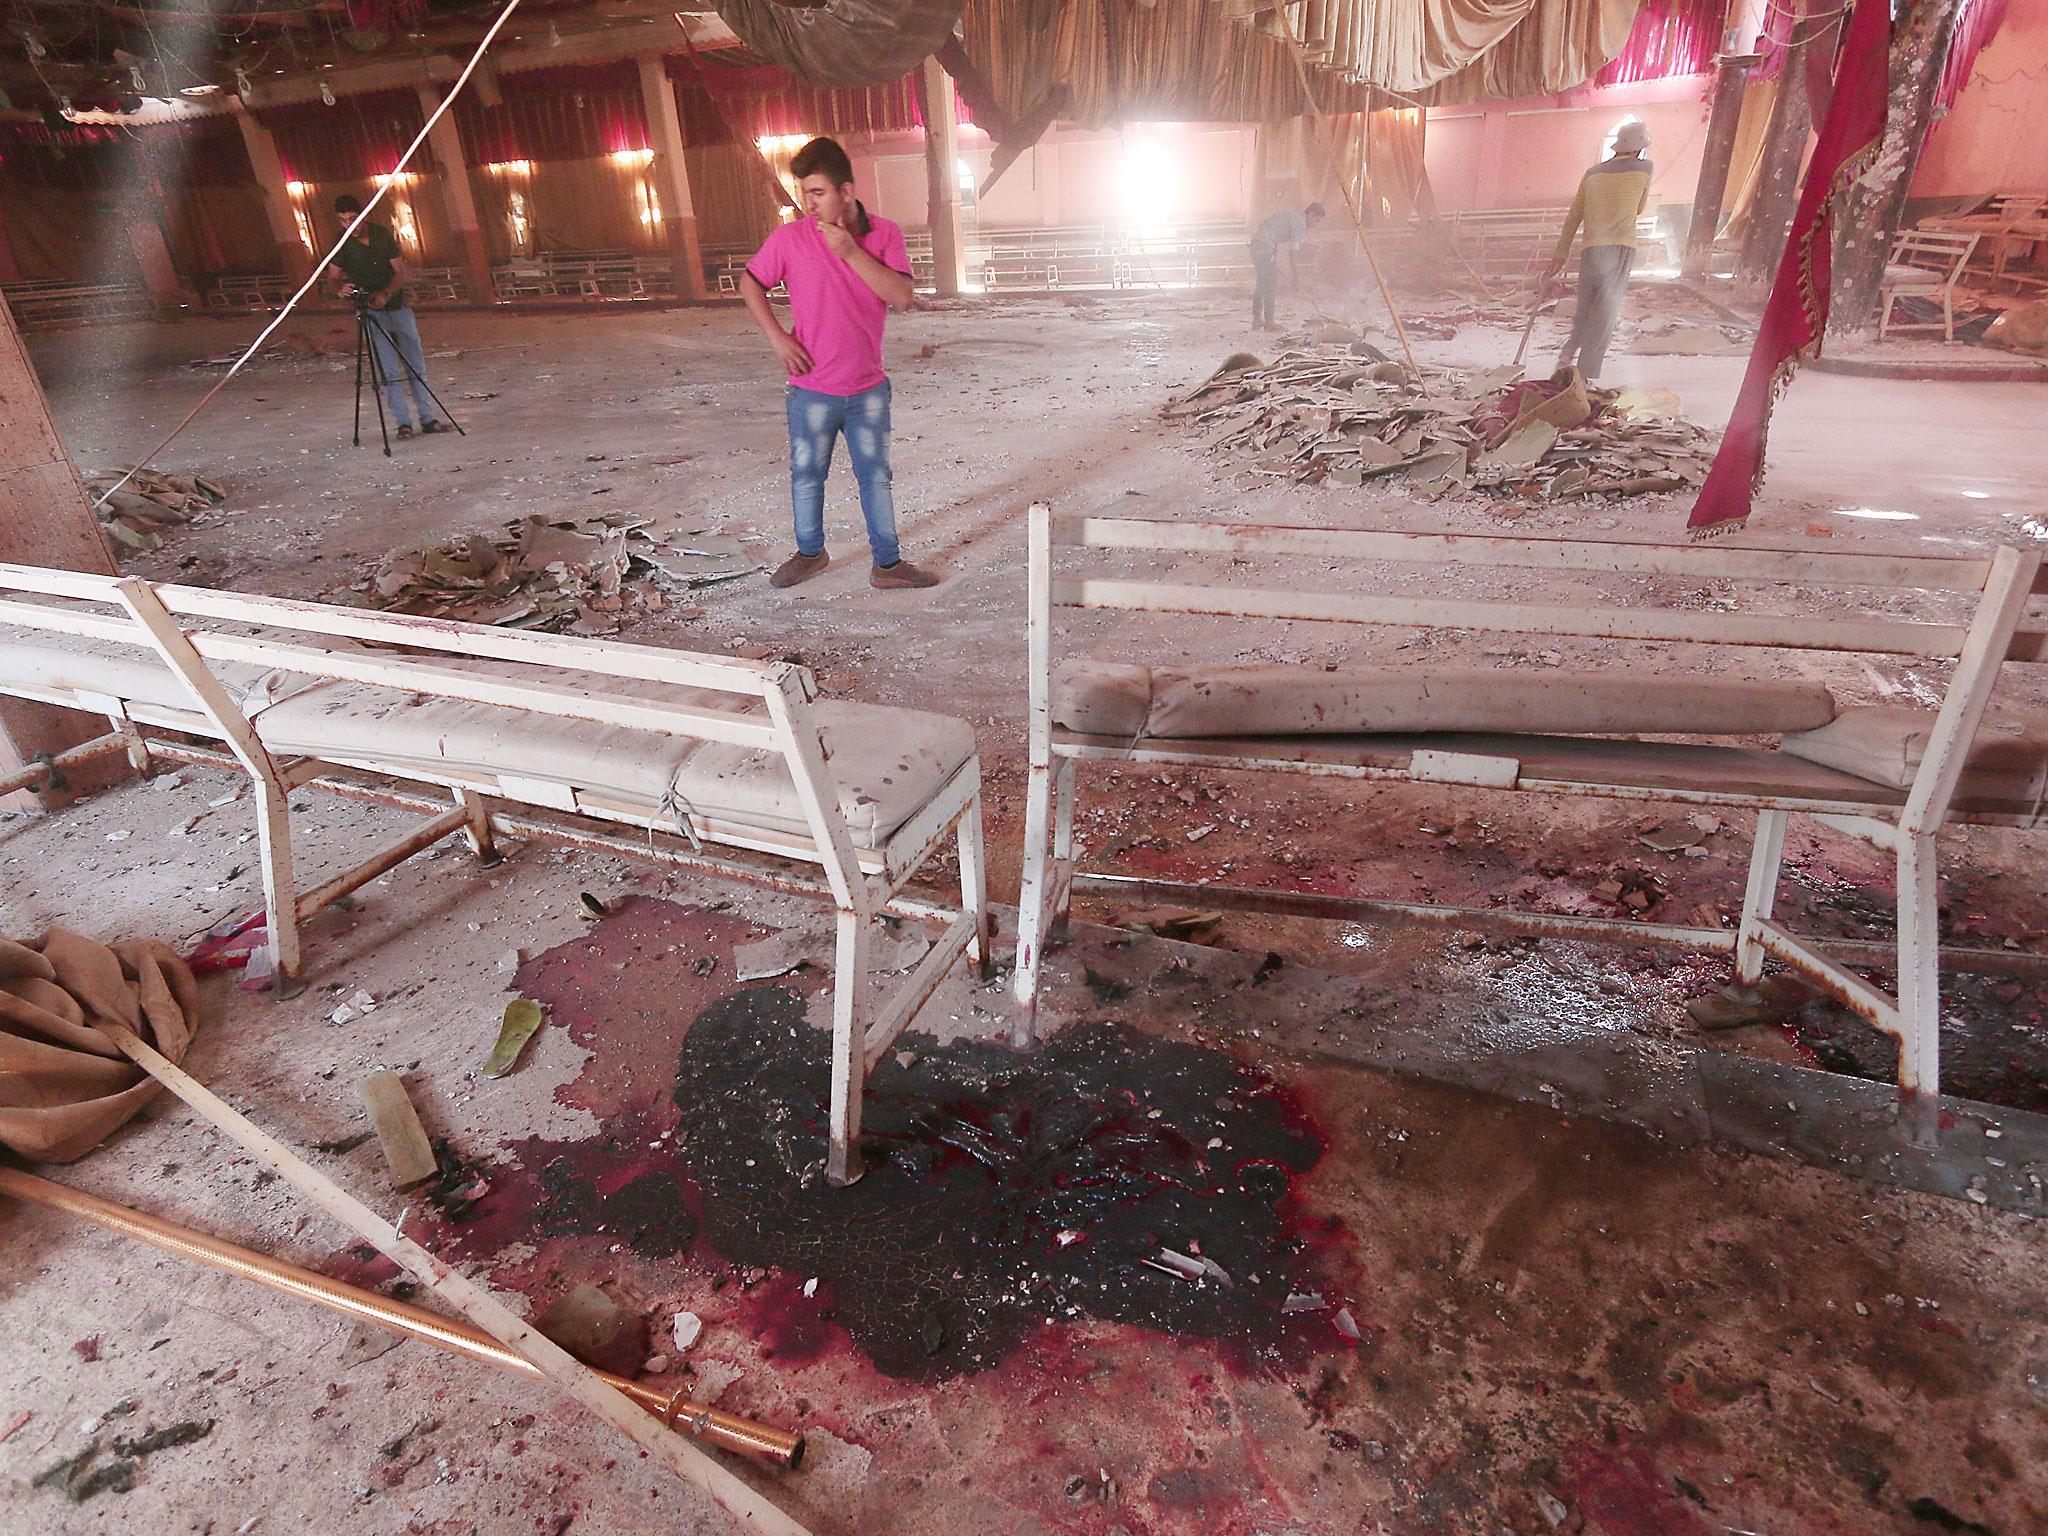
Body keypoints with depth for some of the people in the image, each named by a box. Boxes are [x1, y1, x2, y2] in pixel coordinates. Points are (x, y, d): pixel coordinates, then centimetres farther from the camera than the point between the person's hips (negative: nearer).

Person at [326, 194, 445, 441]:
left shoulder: (383, 233, 0)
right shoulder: (341, 243, -4)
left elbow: (401, 272, -1)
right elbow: (334, 276, -5)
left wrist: (386, 294, -18)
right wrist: (342, 288, -29)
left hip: (398, 306, 2)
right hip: (371, 313, -2)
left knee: (417, 368, 4)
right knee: (390, 373, -8)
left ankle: (428, 420, 10)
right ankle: (403, 423, -6)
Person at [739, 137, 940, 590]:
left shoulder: (884, 235, -4)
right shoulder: (790, 239, -6)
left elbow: (902, 298, -16)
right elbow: (750, 285, 7)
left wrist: (851, 252, -20)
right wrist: (776, 337, -5)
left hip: (869, 388, 1)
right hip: (812, 390, 0)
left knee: (877, 477, 8)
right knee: (807, 476, 11)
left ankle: (888, 563, 19)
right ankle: (810, 553, 32)